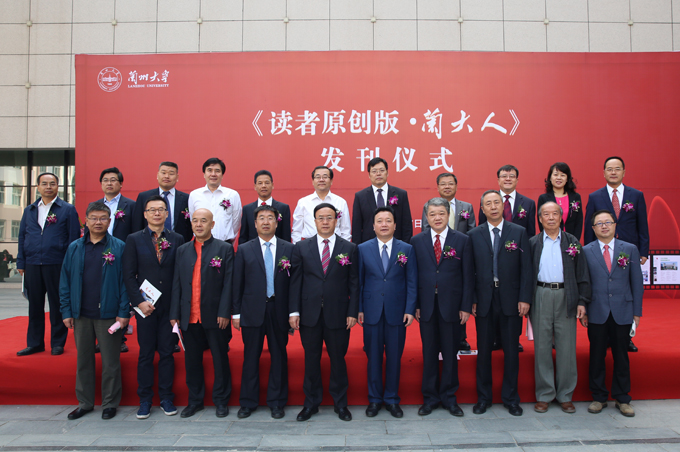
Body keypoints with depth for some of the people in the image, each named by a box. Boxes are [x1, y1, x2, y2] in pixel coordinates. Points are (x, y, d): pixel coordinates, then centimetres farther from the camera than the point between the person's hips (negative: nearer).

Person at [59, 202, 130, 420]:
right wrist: (66, 311, 2)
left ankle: (110, 403, 19)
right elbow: (65, 281, 9)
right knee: (83, 360, 14)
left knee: (110, 362, 5)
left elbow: (125, 281, -5)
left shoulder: (119, 248, -3)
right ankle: (85, 402, 28)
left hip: (108, 315, -3)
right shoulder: (75, 248, 7)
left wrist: (124, 312, -10)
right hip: (81, 315, 4)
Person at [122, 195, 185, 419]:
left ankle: (166, 398, 18)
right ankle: (145, 400, 18)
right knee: (146, 353, 6)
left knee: (167, 352, 6)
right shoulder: (134, 240, 4)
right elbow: (129, 275, 0)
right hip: (145, 306, 0)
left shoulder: (177, 240, 5)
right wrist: (139, 301, -10)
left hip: (169, 306, 1)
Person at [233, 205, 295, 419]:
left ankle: (277, 402, 20)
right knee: (251, 357, 7)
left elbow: (294, 281, 2)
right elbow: (237, 283, 5)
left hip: (279, 311, 0)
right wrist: (236, 313, 1)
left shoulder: (289, 248, 5)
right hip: (252, 311, 0)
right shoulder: (244, 250, 6)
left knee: (279, 357, 7)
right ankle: (248, 402, 21)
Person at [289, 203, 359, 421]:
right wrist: (294, 311, -3)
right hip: (309, 313, 1)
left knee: (338, 358, 7)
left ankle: (340, 403, 24)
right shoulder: (301, 247, 5)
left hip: (338, 314, -1)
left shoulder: (349, 248, 4)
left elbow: (354, 283, 2)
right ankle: (311, 403, 25)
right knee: (311, 359, 9)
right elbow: (296, 281, 3)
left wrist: (353, 312, -4)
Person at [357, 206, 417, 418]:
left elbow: (412, 282, 2)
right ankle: (374, 399, 22)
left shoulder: (407, 249, 3)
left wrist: (410, 310, -5)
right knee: (373, 357, 7)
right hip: (371, 311, 0)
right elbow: (358, 281, 4)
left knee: (394, 357, 7)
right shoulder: (363, 249, 4)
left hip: (397, 311, 0)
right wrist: (358, 309, -2)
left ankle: (392, 399, 22)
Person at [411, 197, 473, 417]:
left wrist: (466, 306, -5)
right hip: (426, 306, 1)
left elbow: (468, 275, 0)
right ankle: (430, 397, 22)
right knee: (429, 353, 8)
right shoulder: (417, 241, 4)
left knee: (450, 353, 8)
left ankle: (449, 397, 23)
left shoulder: (462, 240, 2)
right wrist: (414, 305, -2)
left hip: (452, 305, -1)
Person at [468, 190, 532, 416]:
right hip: (484, 299, 0)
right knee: (483, 349, 7)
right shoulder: (474, 235, 4)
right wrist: (471, 300, -4)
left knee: (511, 349, 7)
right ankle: (483, 397, 20)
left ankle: (510, 398, 21)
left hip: (510, 299, 0)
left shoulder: (519, 232, 4)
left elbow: (526, 267, 1)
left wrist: (525, 298, -6)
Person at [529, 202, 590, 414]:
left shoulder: (572, 242, 8)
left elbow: (582, 274, 6)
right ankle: (544, 395, 15)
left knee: (566, 347, 3)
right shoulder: (533, 243, 7)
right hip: (541, 297, 0)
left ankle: (565, 395, 16)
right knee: (542, 347, 4)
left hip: (566, 297, 0)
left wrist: (582, 301, -1)